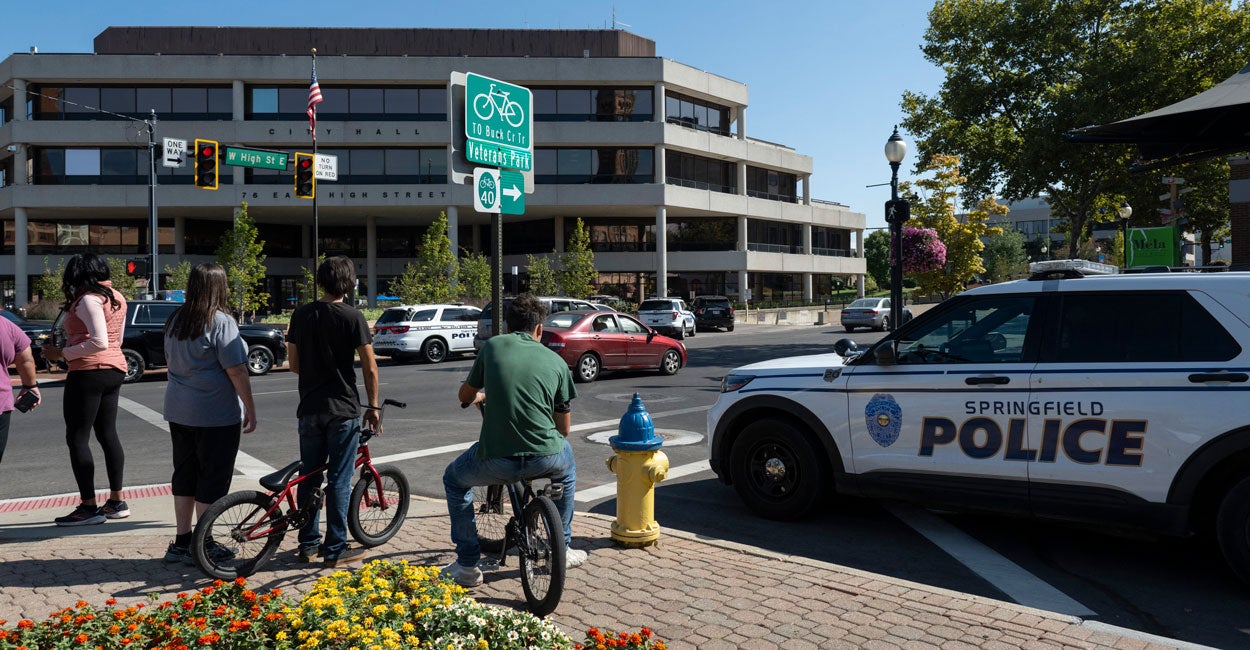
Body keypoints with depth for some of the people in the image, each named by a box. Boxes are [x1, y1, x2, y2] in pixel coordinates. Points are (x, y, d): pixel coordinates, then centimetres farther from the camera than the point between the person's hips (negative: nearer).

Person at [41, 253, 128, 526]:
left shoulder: (88, 299, -13)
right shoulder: (117, 298, 14)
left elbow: (99, 342, -22)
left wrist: (61, 354, -16)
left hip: (88, 372, -9)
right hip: (114, 370, 9)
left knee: (77, 438, -2)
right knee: (108, 434, 13)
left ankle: (89, 507, -2)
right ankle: (117, 502, 17)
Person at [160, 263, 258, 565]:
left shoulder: (175, 321, 9)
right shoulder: (220, 322, -16)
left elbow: (171, 361, 19)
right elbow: (236, 370, -18)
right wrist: (250, 409, -11)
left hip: (179, 410, 8)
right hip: (216, 415, -8)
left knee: (185, 475, 15)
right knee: (212, 478, 2)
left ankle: (181, 542, 23)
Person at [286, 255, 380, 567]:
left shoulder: (301, 315, 4)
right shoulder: (352, 317, -10)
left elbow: (293, 363, 9)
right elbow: (370, 368, -10)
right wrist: (373, 407, 0)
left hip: (309, 407, 4)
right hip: (343, 408, -4)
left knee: (309, 477, 14)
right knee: (339, 480, 2)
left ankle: (308, 544, 22)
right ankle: (335, 549, 8)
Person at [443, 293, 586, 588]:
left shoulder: (493, 346, 7)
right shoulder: (556, 361, 10)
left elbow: (465, 395, 21)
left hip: (496, 461, -1)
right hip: (546, 459, 2)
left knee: (454, 479, 31)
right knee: (567, 463, 39)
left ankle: (467, 565, 28)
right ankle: (562, 549, 42)